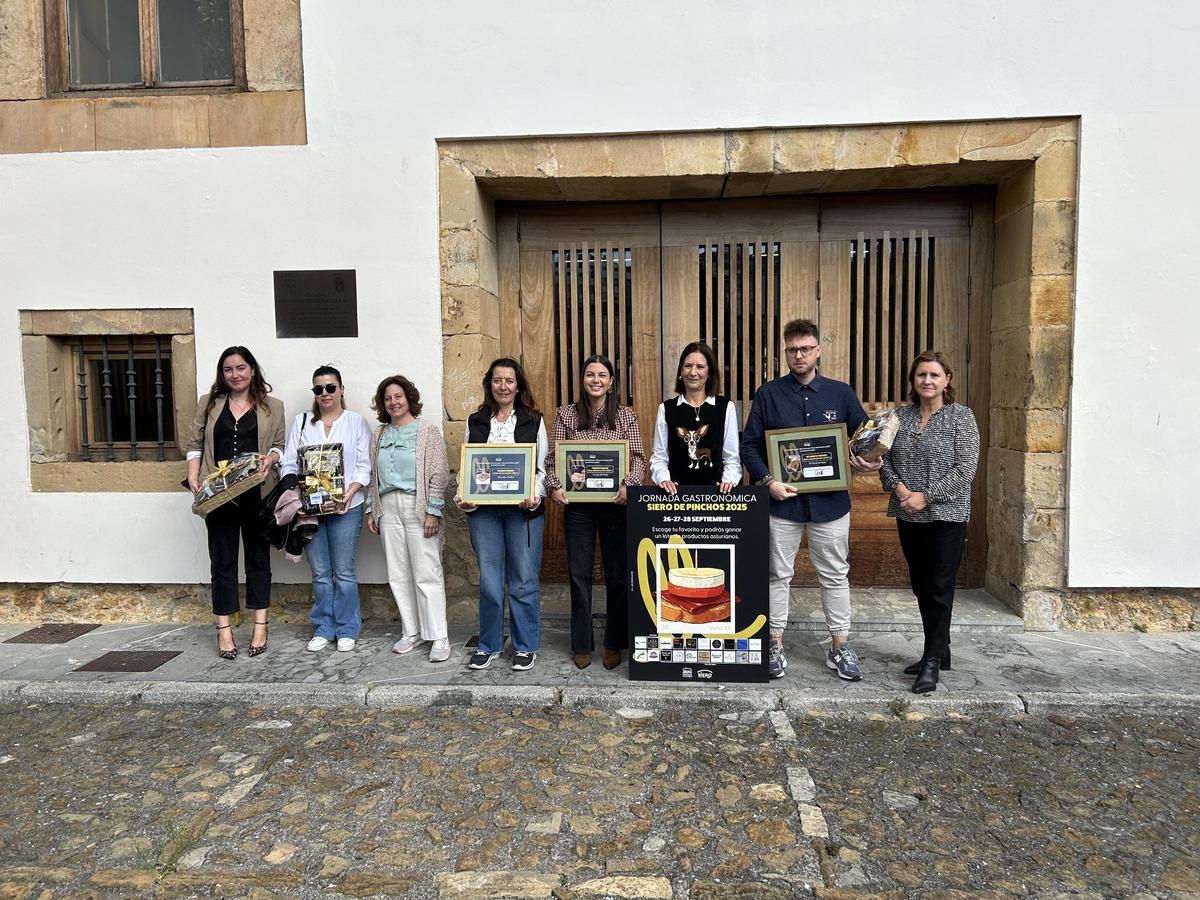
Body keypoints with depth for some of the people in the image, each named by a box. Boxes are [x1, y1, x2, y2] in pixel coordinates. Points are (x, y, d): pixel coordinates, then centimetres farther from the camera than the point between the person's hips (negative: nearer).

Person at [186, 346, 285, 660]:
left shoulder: (272, 406, 8)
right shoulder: (208, 404, 11)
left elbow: (280, 444, 7)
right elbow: (195, 444, 9)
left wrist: (270, 459, -15)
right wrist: (193, 477, -5)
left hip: (258, 494, 0)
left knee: (258, 557, 7)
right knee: (222, 560, 4)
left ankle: (260, 627, 14)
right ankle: (224, 630, 10)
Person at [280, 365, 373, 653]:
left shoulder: (357, 422, 5)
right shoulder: (301, 422, 10)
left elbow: (364, 467, 1)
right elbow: (288, 464, 7)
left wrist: (350, 493, -14)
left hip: (345, 508, -2)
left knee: (344, 571, 2)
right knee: (320, 573, 8)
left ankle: (347, 630, 14)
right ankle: (323, 629, 20)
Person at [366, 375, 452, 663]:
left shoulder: (428, 429, -1)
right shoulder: (380, 434, 16)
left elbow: (439, 473, -7)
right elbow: (373, 475, 18)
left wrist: (433, 511, -13)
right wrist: (371, 509, 12)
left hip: (417, 507, -5)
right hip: (388, 507, 5)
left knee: (427, 574, -6)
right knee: (398, 575, 6)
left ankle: (439, 637, 0)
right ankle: (412, 632, 17)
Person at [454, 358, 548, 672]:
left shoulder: (534, 421, 5)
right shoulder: (475, 421, 10)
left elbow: (543, 466, 3)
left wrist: (535, 496, -15)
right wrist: (462, 497, -7)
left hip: (523, 510, -1)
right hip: (483, 510, 2)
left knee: (524, 581, 3)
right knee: (489, 581, 6)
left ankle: (526, 646, 18)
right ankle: (488, 645, 22)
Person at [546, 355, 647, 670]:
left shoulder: (626, 415, 4)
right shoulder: (566, 414, 5)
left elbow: (638, 457, -1)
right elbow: (552, 458, 3)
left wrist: (630, 483, -19)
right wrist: (553, 486, -15)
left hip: (615, 504, 0)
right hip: (577, 505, 1)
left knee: (618, 573, 6)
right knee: (579, 574, 6)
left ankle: (614, 644, 21)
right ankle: (582, 644, 19)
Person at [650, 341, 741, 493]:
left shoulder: (726, 407, 5)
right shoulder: (666, 409, 8)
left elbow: (732, 458, 5)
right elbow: (659, 457, 7)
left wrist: (728, 480, -11)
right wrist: (663, 479, -10)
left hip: (715, 489, 0)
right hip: (677, 491, 0)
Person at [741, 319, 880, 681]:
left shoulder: (841, 393, 4)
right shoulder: (768, 394, 1)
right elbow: (749, 445, 0)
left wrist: (870, 461, -10)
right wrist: (768, 481, -13)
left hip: (830, 500, 1)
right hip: (782, 500, -1)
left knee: (835, 576, 11)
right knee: (779, 575, 8)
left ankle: (840, 647, 24)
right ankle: (775, 644, 21)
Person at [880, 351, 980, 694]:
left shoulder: (961, 417, -5)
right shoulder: (900, 416, 8)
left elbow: (966, 469, -11)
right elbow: (884, 458, 7)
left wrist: (926, 496, -16)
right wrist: (898, 487, -11)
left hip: (946, 515, -5)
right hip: (907, 516, 5)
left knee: (939, 588, -3)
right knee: (921, 586, 12)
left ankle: (932, 662, 6)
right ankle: (939, 653, 27)